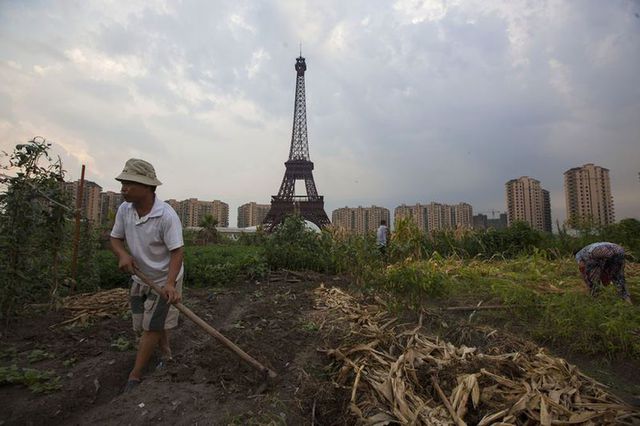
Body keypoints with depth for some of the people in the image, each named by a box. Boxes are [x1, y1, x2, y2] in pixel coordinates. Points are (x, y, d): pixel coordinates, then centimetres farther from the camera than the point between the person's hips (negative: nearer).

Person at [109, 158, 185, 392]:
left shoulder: (167, 215, -28)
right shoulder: (124, 209, -9)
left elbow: (177, 251, -26)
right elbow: (115, 239, 3)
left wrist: (170, 283, -37)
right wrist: (123, 254, -19)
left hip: (164, 279, -6)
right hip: (140, 277, 6)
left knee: (151, 326, -1)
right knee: (145, 324, 17)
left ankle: (135, 376, 15)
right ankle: (166, 354, 42)